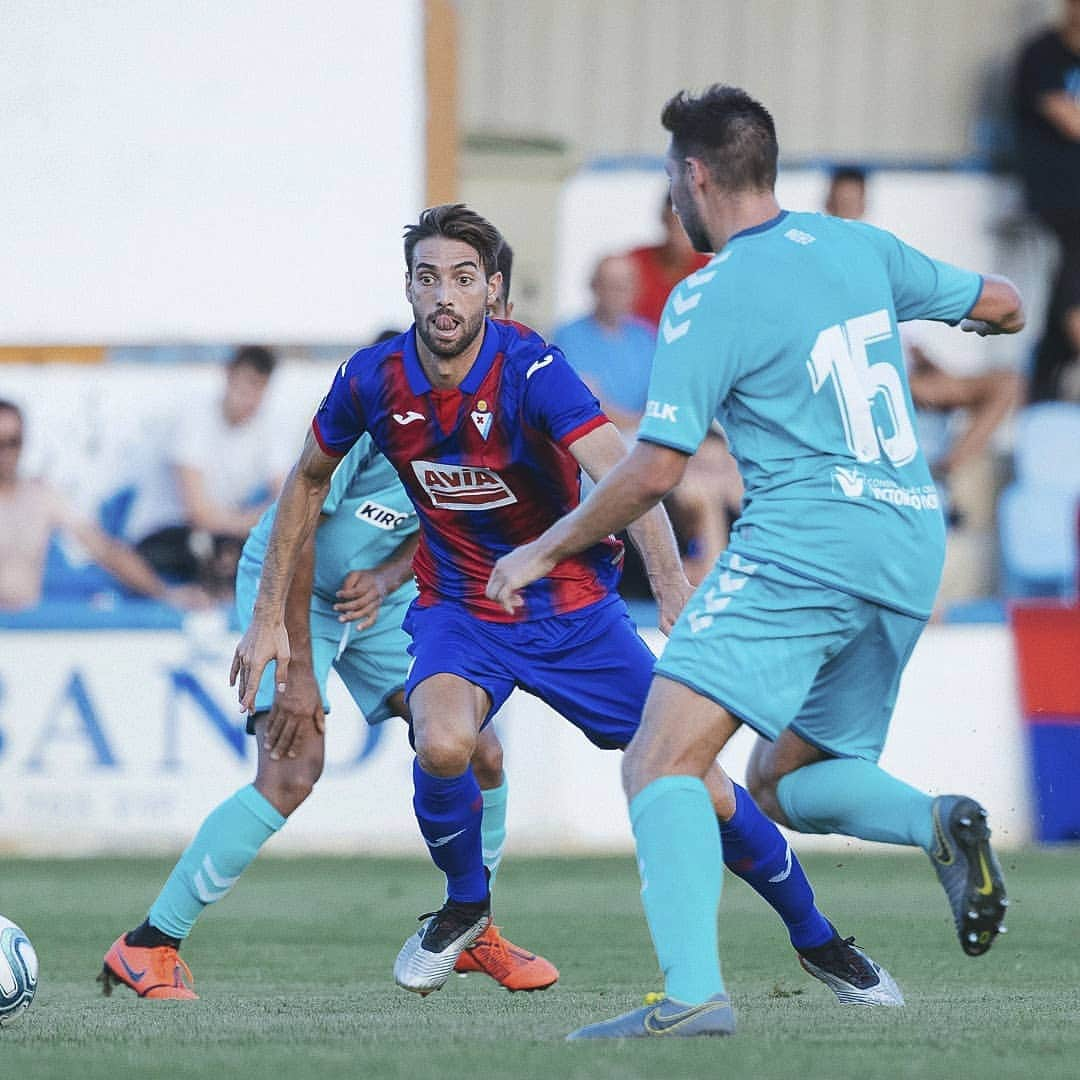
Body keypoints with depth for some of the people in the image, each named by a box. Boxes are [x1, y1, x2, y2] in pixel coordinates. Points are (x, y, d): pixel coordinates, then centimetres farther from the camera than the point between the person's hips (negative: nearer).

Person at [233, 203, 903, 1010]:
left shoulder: (532, 371, -24)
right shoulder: (374, 381, -12)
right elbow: (309, 481, 7)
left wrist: (673, 587, -53)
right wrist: (270, 617, 4)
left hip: (572, 607, -1)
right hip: (458, 611, 2)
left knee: (702, 790, -3)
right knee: (443, 745, -31)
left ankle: (818, 942, 22)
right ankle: (466, 906, -1)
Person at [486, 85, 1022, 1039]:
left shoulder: (711, 298, -7)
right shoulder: (861, 248, 12)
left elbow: (657, 469, -8)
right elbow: (1003, 306, 24)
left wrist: (543, 551, 5)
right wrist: (979, 313, 49)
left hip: (805, 547, -8)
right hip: (914, 550, 8)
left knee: (662, 760, -15)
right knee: (784, 783, 21)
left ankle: (694, 993, -33)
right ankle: (938, 823, -9)